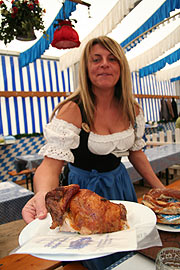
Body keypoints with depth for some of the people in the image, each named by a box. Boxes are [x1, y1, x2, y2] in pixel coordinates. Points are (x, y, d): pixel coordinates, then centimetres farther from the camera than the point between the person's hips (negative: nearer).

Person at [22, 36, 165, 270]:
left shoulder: (132, 110, -8)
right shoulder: (72, 110, -24)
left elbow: (136, 152, 3)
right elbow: (52, 163, -31)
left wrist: (161, 190, 1)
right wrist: (43, 195, -52)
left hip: (120, 184, 5)